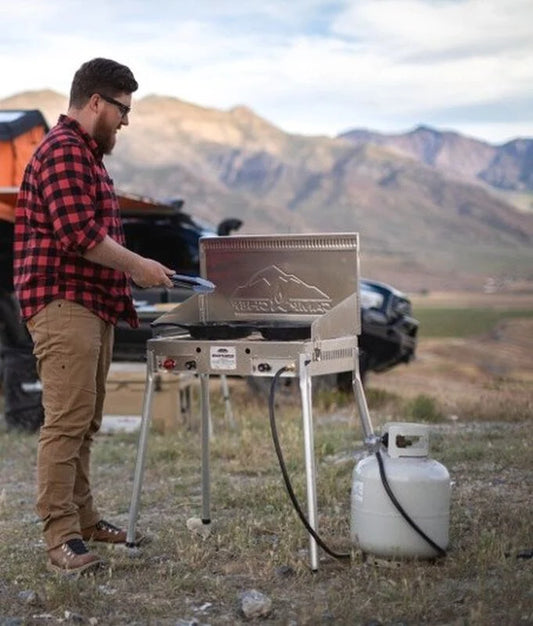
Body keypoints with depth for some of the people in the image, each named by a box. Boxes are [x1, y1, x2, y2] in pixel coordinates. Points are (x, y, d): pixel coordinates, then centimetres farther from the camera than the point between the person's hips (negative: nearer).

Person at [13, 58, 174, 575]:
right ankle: (61, 539, -10)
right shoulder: (63, 150, -12)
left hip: (93, 305, 10)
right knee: (66, 421, -11)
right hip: (64, 304, -10)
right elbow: (79, 233, -21)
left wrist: (131, 271, 18)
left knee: (85, 422, 13)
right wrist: (138, 266, -11)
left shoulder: (86, 154, 22)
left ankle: (81, 517, 20)